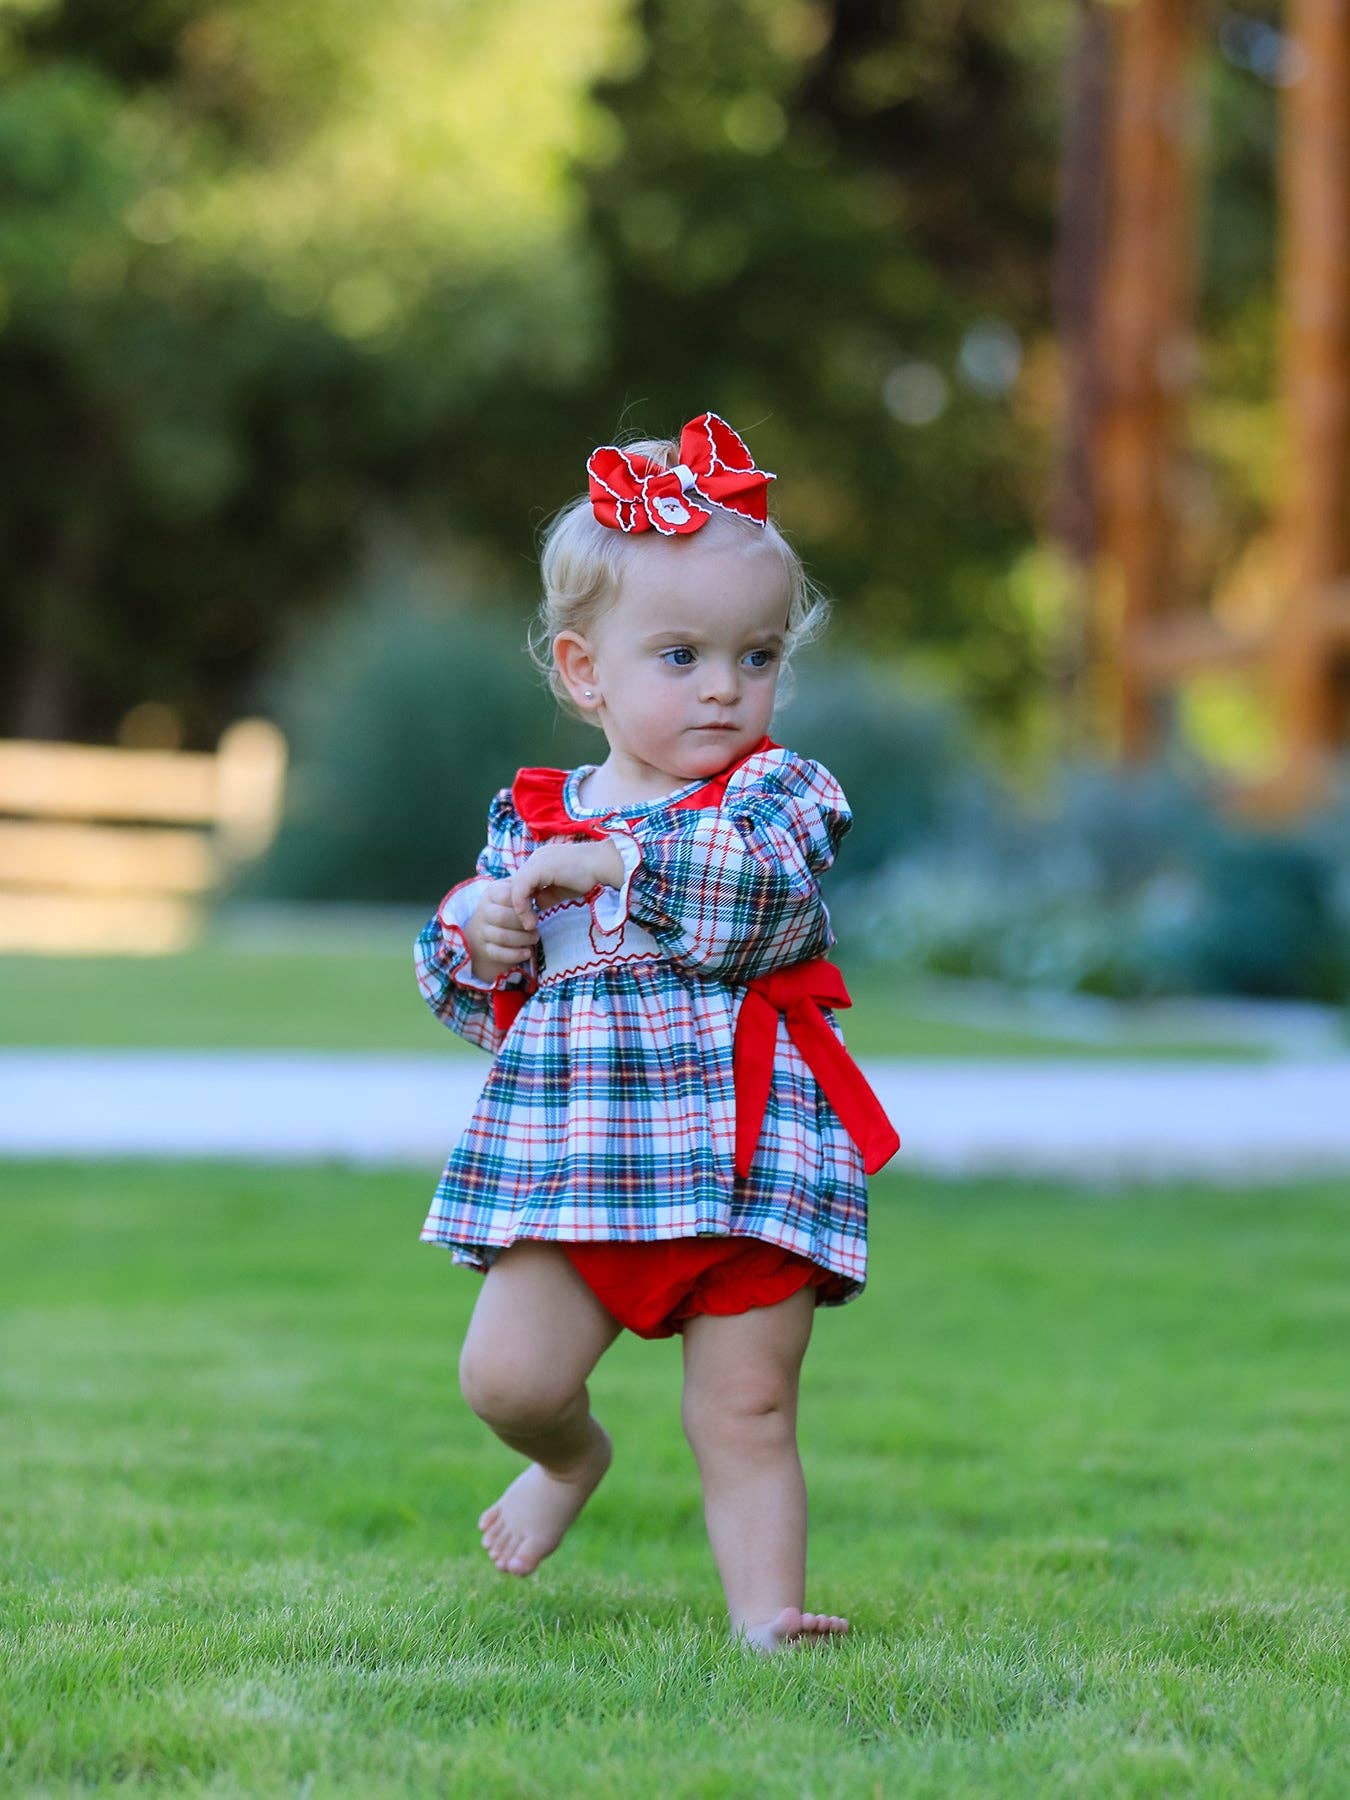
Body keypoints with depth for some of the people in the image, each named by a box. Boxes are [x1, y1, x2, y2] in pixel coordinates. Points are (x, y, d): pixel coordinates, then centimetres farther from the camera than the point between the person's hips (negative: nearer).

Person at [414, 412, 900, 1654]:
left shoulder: (780, 792, -1)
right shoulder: (530, 819, 10)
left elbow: (756, 886, -25)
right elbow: (466, 997, 16)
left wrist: (606, 862, -18)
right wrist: (472, 938, -7)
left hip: (743, 1148, -3)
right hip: (567, 1159, 3)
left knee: (746, 1413, -1)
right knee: (508, 1376, -3)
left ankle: (765, 1606, 7)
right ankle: (573, 1456, 29)